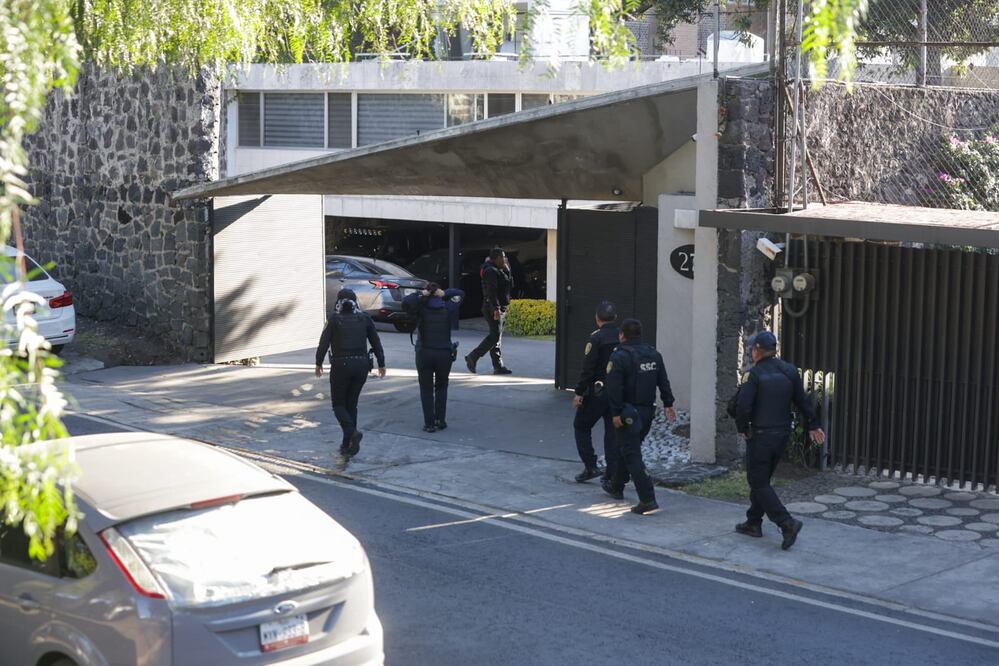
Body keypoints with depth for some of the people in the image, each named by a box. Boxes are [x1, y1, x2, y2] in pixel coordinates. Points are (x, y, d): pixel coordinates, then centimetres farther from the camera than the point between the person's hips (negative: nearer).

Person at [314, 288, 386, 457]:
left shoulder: (334, 319, -6)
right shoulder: (364, 319, 5)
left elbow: (324, 343, -7)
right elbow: (376, 343, 5)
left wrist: (318, 363, 5)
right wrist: (381, 364, 12)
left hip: (341, 365, -4)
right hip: (361, 365, 4)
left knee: (338, 404, 8)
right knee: (351, 404, 14)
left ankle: (352, 432, -19)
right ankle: (348, 444, 12)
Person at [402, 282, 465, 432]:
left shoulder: (421, 307, -7)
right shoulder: (447, 307, -1)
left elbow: (405, 302, -14)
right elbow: (460, 294, 13)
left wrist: (420, 295, -9)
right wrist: (444, 294, -2)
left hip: (424, 353, -1)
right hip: (444, 353, 1)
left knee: (426, 389, 8)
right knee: (441, 387, 19)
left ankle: (430, 424, 5)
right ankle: (440, 420, 15)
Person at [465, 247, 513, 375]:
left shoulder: (498, 271, 18)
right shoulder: (491, 271, -14)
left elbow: (509, 285, 20)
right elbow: (491, 291, -23)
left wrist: (507, 270, 10)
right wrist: (496, 308, -29)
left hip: (499, 308, 10)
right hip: (493, 308, -10)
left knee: (496, 336, 7)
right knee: (495, 336, -12)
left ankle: (498, 366, 7)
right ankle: (473, 357, -6)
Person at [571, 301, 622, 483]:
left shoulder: (596, 338, -14)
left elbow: (588, 369, -17)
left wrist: (579, 393, -11)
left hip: (598, 393, -5)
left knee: (581, 426, 11)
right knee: (612, 431, 11)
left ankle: (591, 466, 4)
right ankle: (612, 473, 8)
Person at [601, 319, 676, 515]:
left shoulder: (619, 357, -14)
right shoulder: (654, 355, 9)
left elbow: (614, 388, -20)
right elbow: (663, 382, 12)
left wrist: (616, 412, -18)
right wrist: (668, 404, 16)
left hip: (628, 413, -8)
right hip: (648, 411, 8)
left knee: (632, 455, -6)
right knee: (626, 448, 25)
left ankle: (647, 499, -15)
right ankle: (616, 486, 39)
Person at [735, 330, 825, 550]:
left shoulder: (755, 373, -15)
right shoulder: (789, 371, 4)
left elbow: (743, 405, -20)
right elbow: (803, 400, 9)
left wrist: (742, 428, -4)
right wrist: (813, 425, 20)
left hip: (760, 435, -7)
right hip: (783, 433, 7)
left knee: (759, 483, -2)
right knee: (762, 479, 19)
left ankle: (787, 523, -16)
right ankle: (753, 522, 25)